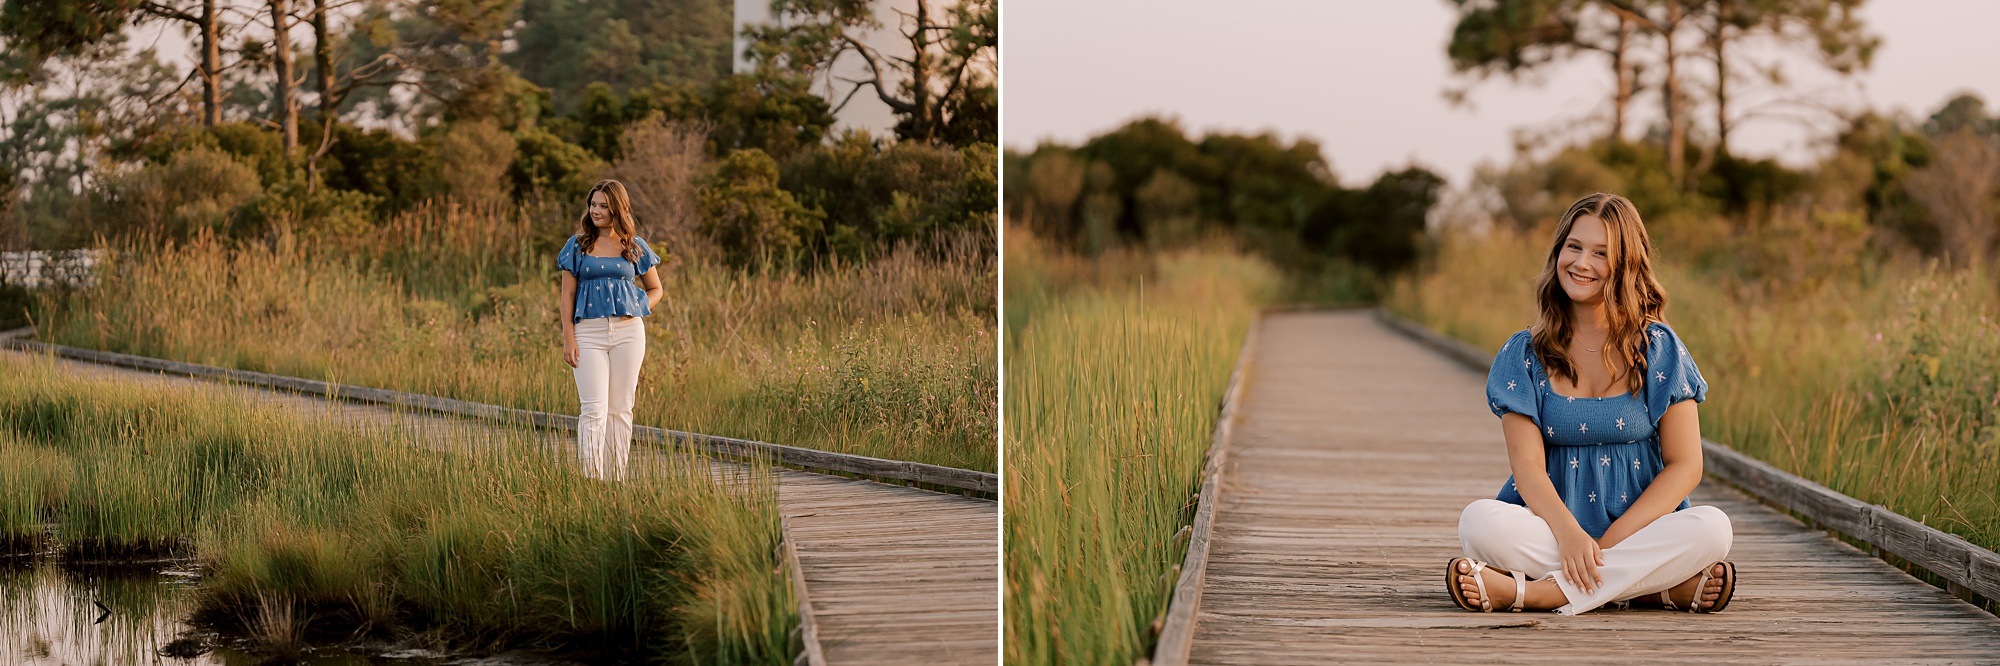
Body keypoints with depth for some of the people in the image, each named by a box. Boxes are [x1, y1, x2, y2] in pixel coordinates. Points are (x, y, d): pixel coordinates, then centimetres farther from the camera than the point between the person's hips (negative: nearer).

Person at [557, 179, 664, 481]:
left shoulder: (634, 247, 8)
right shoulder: (578, 245, 6)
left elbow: (655, 289, 18)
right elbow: (568, 295, 5)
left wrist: (638, 310, -1)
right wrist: (568, 338, -4)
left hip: (627, 332, 1)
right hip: (589, 333, -1)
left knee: (620, 409, 3)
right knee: (594, 409, -11)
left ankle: (616, 479, 8)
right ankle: (591, 479, -15)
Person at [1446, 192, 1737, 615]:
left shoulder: (1659, 349, 3)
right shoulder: (1524, 354, 5)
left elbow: (1685, 466, -1)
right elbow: (1527, 464, -5)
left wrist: (1613, 540, -14)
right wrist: (1568, 533, -26)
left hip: (1641, 529, 0)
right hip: (1551, 526, 0)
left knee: (1712, 528, -31)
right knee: (1480, 522, -30)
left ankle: (1531, 592, -30)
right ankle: (1663, 587, -29)